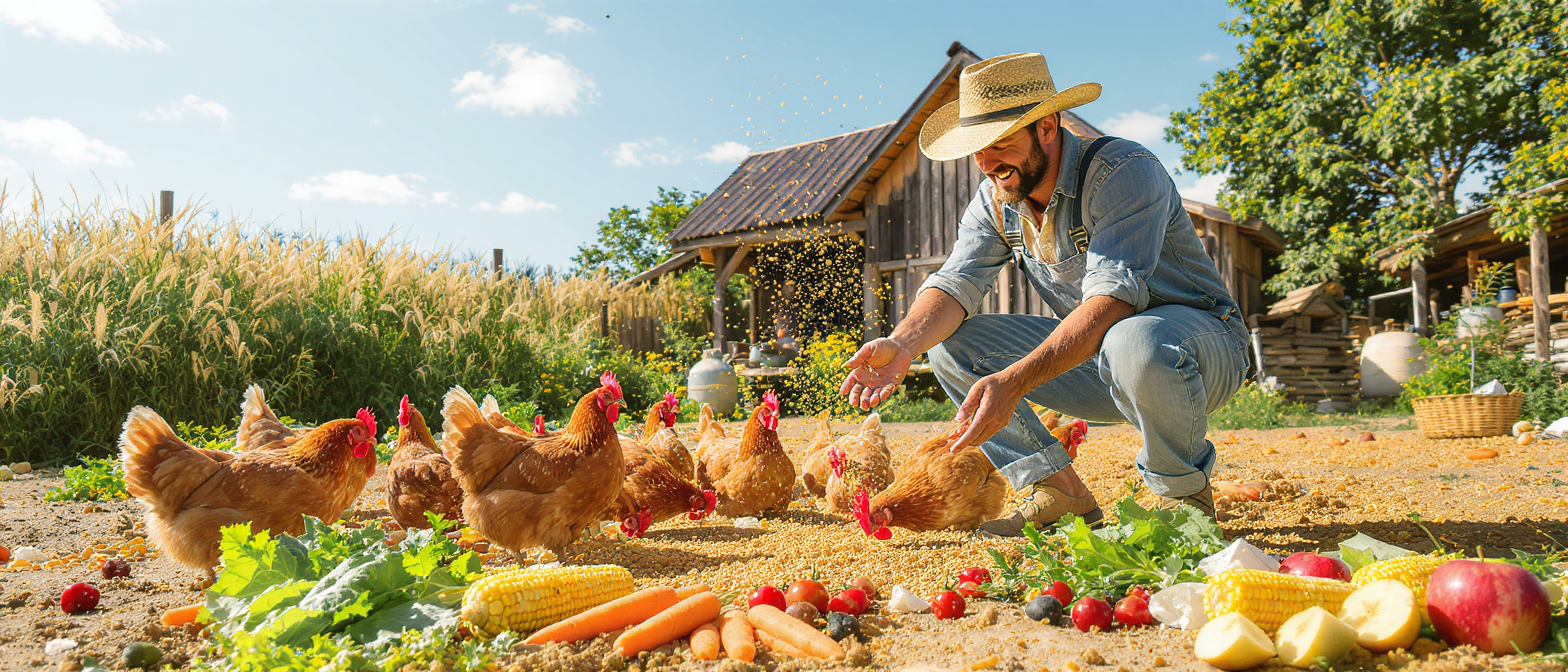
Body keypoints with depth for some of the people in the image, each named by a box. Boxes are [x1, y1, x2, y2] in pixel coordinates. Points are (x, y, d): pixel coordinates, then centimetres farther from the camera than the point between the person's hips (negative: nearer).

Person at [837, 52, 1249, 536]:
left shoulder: (1124, 171, -23)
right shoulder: (995, 198, -1)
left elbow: (1113, 298, -35)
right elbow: (956, 282, -12)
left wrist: (1013, 381, -46)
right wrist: (901, 345, -34)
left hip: (1202, 338, -6)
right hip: (1090, 354, 6)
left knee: (1133, 342, -42)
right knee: (948, 342, -10)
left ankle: (1186, 492, -10)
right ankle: (1060, 493, -3)